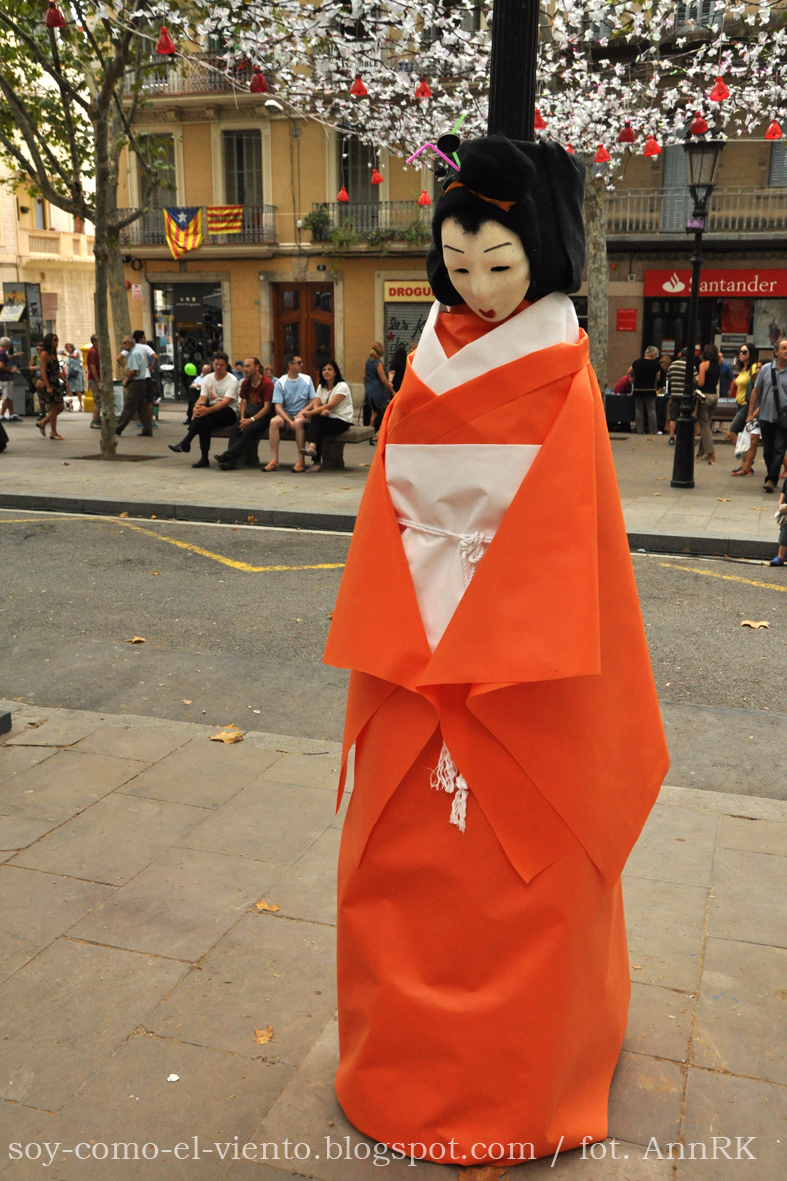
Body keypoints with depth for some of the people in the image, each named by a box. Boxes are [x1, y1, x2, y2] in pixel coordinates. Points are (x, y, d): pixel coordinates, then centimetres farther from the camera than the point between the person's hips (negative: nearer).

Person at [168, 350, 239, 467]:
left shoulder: (232, 380, -8)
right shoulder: (207, 378, 10)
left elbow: (226, 402, -22)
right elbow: (202, 398, -1)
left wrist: (207, 410, -38)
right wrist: (197, 408, -27)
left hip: (229, 413, -4)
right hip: (212, 413, 4)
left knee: (206, 415, -34)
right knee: (206, 421, -33)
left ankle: (185, 443, -34)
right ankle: (204, 458, -36)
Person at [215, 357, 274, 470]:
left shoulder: (267, 383, -10)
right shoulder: (246, 382, 12)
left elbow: (267, 407, -14)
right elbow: (243, 401, 11)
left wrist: (251, 420, -21)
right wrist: (242, 418, -9)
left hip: (263, 416, -6)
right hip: (249, 414, 6)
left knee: (249, 430, -33)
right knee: (236, 428, -24)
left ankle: (227, 455, -38)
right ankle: (231, 461, -36)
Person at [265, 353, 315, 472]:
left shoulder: (307, 380, 7)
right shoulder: (280, 383, 0)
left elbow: (314, 401, 3)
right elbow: (278, 407, -8)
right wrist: (289, 421, -22)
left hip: (302, 415, 0)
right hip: (286, 414, 0)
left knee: (298, 422, -36)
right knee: (274, 421, -32)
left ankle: (301, 461, -33)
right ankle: (274, 461, -32)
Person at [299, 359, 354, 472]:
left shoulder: (342, 386, -9)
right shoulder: (321, 387, 14)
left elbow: (330, 405, -20)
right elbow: (316, 404, 2)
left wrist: (310, 413, -28)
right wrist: (322, 411, -24)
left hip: (342, 421, -6)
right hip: (328, 418, 6)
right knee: (316, 418, -29)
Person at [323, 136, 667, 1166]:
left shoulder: (565, 385, -5)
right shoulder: (426, 373, 7)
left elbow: (561, 539, -10)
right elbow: (392, 518, 5)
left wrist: (474, 664, -15)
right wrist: (405, 653, -4)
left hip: (525, 670, -4)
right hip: (420, 650, 5)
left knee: (527, 876, 7)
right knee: (400, 860, 13)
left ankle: (520, 1088, 29)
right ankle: (407, 1056, 35)